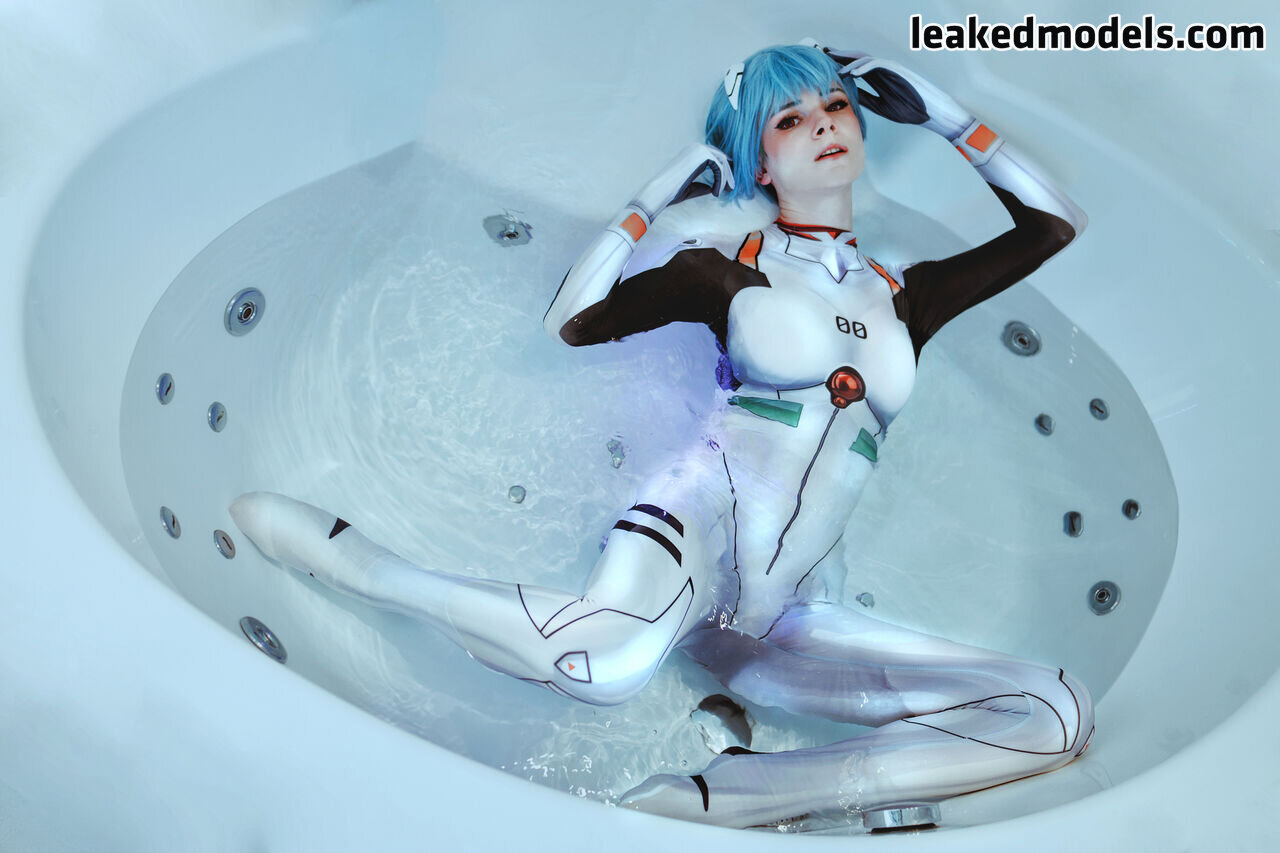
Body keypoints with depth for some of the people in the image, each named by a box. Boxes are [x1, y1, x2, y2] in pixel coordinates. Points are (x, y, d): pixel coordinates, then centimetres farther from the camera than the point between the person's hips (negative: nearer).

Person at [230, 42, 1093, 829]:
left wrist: (943, 113, 20)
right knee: (605, 658, -42)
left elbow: (1056, 223, 24)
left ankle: (726, 794, -27)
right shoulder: (728, 266, 9)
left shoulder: (906, 295, 19)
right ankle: (352, 558, -15)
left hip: (786, 613, 4)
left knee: (1061, 713, -16)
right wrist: (660, 192, 5)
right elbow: (572, 320, -2)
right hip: (702, 517, -4)